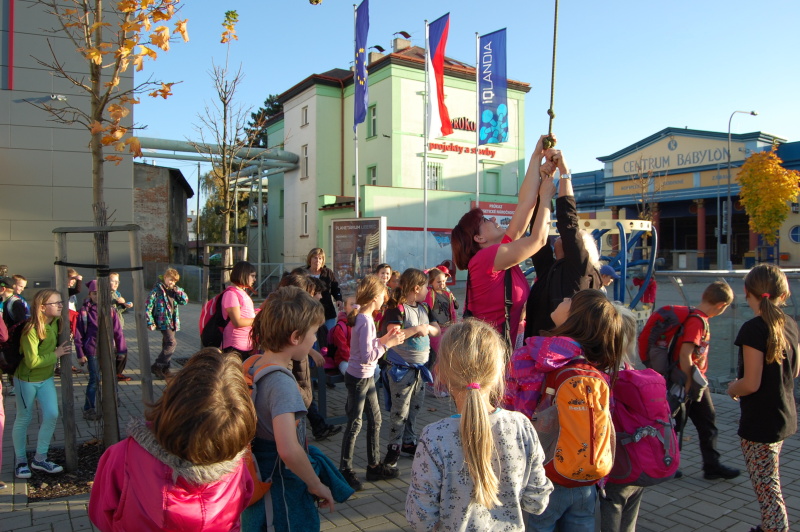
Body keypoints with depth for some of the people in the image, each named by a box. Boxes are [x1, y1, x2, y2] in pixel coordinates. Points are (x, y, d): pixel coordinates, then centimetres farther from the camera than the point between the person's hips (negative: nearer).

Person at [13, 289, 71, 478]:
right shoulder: (31, 330, -27)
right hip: (27, 380, -6)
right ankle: (21, 461, 25)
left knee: (52, 415, -2)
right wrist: (56, 354, -18)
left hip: (47, 378, 6)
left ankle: (40, 459, 15)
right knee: (24, 419, 8)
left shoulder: (55, 323, -6)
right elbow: (32, 362, -26)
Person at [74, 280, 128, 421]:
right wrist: (80, 354, -3)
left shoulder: (110, 310, 1)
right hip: (92, 351, -3)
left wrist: (121, 350, 4)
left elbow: (118, 331, 4)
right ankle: (88, 409, 13)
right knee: (94, 380, 1)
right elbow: (78, 334, -2)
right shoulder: (84, 311, -5)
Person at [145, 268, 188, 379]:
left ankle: (165, 370, 18)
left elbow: (185, 300, 8)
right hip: (163, 321, -7)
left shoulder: (174, 290, 12)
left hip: (173, 322, 7)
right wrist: (150, 322, -13)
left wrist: (177, 290, -4)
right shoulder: (157, 289, -7)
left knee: (167, 345, 11)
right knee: (172, 343, -16)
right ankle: (156, 367, -7)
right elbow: (149, 305, -9)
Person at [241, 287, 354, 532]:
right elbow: (288, 449, -38)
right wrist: (316, 484, -22)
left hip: (259, 481, 8)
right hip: (283, 491, -8)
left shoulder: (252, 367, -1)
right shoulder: (281, 382, -27)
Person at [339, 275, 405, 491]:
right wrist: (388, 344, -17)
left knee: (375, 419, 16)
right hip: (359, 378, -10)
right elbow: (368, 356, -25)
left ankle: (374, 465, 29)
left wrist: (385, 338, 3)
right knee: (355, 424, 3)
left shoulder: (361, 317, 4)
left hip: (367, 376, 10)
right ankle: (345, 470, 18)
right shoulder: (365, 321, -24)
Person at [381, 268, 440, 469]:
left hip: (420, 365, 8)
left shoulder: (424, 308, 9)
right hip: (401, 367, -8)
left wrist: (428, 328, -10)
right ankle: (394, 447, 12)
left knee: (415, 407, 16)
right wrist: (417, 328, -22)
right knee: (400, 409, -1)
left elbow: (436, 328, 12)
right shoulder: (397, 309, -17)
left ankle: (408, 442, 30)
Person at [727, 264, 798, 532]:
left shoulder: (754, 329, -22)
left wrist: (732, 388, -3)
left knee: (766, 488, 1)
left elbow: (751, 384, -22)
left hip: (760, 422, -9)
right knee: (769, 483, 24)